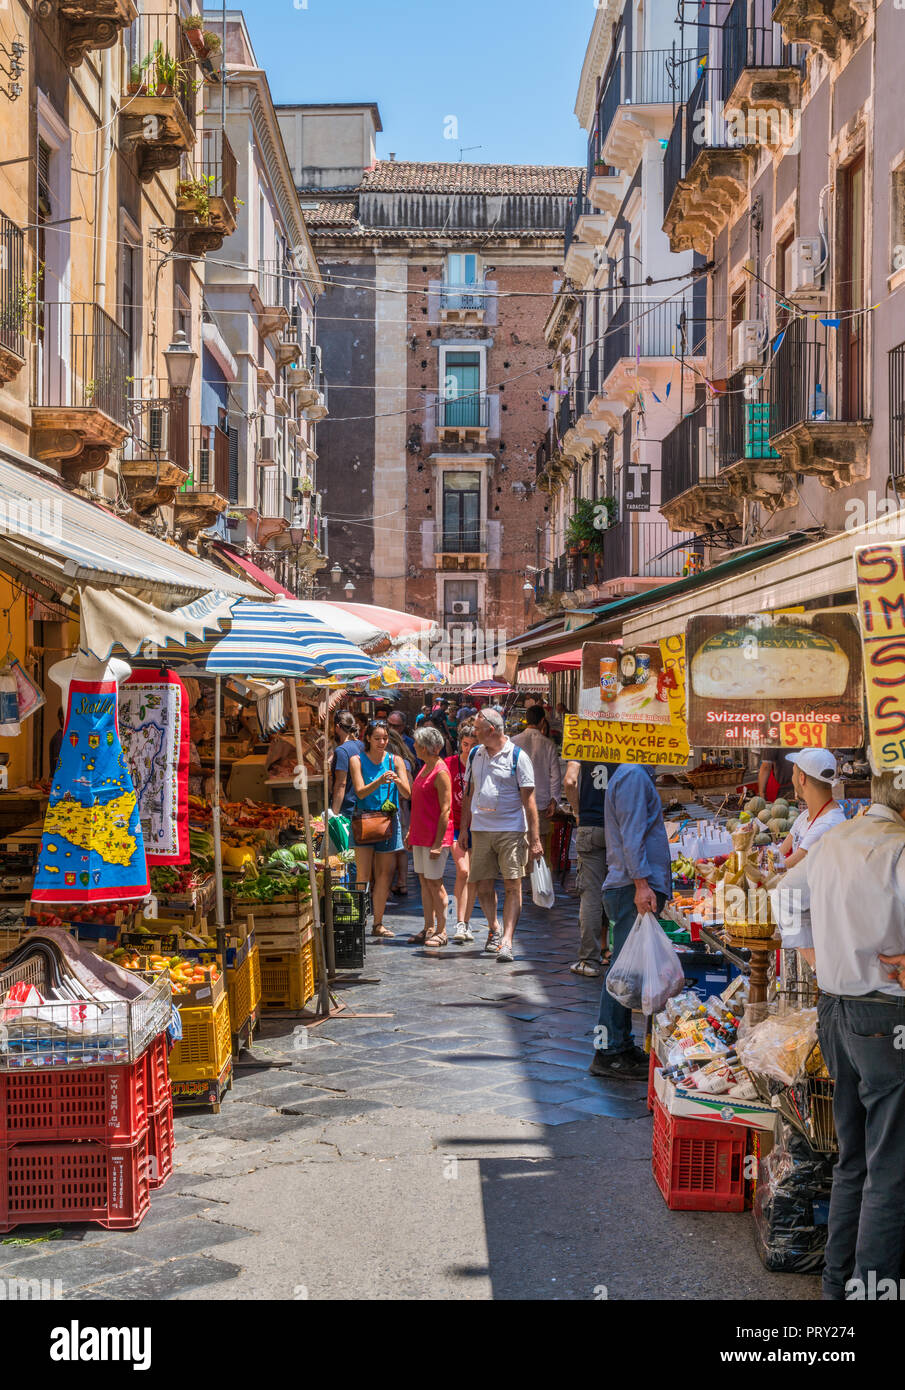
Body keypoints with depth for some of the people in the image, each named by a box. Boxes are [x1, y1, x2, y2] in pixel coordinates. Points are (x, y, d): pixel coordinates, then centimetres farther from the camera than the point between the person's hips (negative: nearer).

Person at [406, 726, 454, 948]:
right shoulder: (425, 768, 14)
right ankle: (428, 929, 18)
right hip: (421, 836, 9)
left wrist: (438, 843, -21)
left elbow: (445, 809, -19)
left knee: (435, 883, -4)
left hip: (435, 837, -9)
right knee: (424, 881, 11)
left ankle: (441, 932, 4)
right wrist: (411, 832, 21)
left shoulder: (441, 773, -15)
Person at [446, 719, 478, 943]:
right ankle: (460, 923, -11)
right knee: (463, 870, -15)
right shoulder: (450, 764, -2)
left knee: (473, 875, 6)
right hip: (456, 825, -1)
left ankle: (466, 922, 17)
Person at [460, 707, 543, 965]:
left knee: (513, 885, -8)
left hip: (511, 830, -4)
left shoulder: (518, 757, -4)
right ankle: (494, 930, 29)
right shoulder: (475, 755, 11)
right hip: (481, 829, 5)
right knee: (483, 885, 7)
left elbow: (528, 800, -6)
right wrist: (464, 828, 13)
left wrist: (535, 839, -10)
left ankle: (506, 941, -11)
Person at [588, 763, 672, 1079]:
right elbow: (632, 835, -19)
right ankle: (609, 1052, -5)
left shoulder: (638, 774, 20)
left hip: (638, 889, 11)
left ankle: (620, 1045, 18)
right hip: (632, 888, -11)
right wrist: (641, 884, -23)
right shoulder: (633, 775, -12)